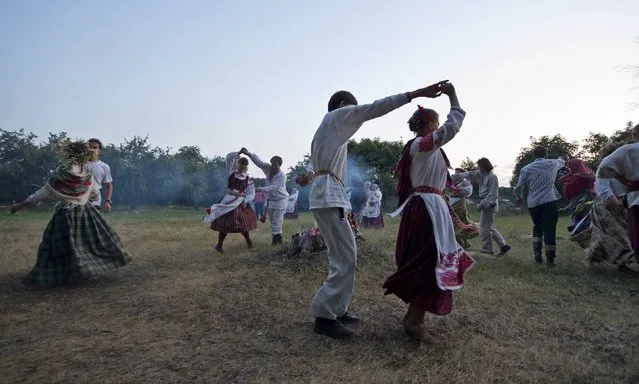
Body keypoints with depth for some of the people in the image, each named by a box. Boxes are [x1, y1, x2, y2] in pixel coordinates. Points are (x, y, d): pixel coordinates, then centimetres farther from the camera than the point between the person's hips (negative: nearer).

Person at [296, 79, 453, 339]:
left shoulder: (326, 128, 29)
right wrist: (415, 94, -10)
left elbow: (314, 161, 19)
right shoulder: (337, 115, 2)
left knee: (343, 255, 12)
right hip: (329, 193, -10)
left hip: (326, 193, 10)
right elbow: (375, 108, -8)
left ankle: (335, 309, 17)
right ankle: (324, 316, -8)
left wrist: (309, 175, -3)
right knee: (345, 257, -12)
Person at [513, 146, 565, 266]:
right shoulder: (552, 164, 6)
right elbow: (561, 162, 31)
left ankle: (537, 253, 11)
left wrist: (519, 197, 22)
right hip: (549, 202, -1)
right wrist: (561, 159, 55)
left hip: (533, 204, 1)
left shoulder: (526, 169, 2)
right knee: (549, 229, 1)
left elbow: (518, 188, 0)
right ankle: (550, 259, 2)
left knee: (537, 227, 20)